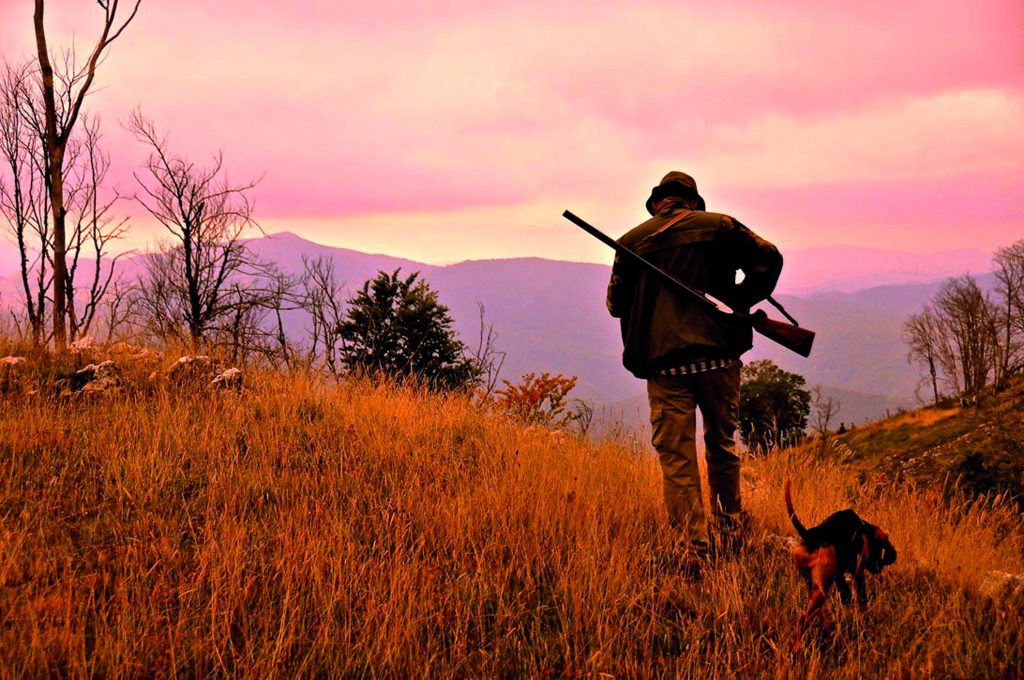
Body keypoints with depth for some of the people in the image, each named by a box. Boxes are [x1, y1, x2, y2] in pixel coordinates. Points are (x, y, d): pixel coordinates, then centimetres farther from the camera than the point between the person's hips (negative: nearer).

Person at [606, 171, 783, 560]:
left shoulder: (634, 240, 8)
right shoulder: (719, 226, 8)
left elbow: (616, 304, 12)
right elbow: (768, 258, 1)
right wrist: (739, 302, 9)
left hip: (664, 360, -1)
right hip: (718, 355, 1)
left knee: (676, 458, 2)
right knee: (722, 445, 18)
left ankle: (697, 547, -3)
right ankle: (729, 530, 29)